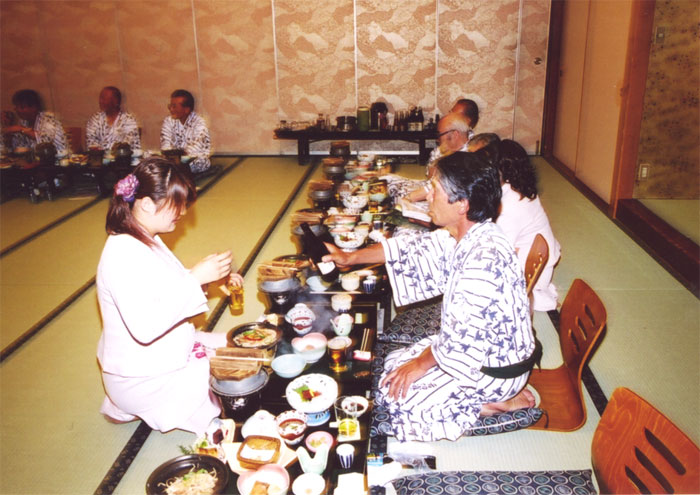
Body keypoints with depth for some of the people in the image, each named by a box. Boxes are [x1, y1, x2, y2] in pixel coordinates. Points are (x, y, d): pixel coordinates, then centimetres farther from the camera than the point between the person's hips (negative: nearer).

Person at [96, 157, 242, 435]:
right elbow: (145, 328, -34)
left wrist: (214, 278, 0)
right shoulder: (122, 256, -27)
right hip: (141, 379, -10)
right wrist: (195, 277, -32)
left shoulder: (146, 241, 5)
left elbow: (169, 289, 16)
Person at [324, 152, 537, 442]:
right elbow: (415, 250, 9)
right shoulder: (458, 236, -5)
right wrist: (350, 258, 12)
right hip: (476, 349, 9)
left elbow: (464, 337, -30)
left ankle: (502, 402, -1)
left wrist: (421, 363, -14)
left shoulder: (484, 258, -34)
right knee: (393, 365, 13)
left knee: (399, 397, -9)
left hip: (496, 370, -9)